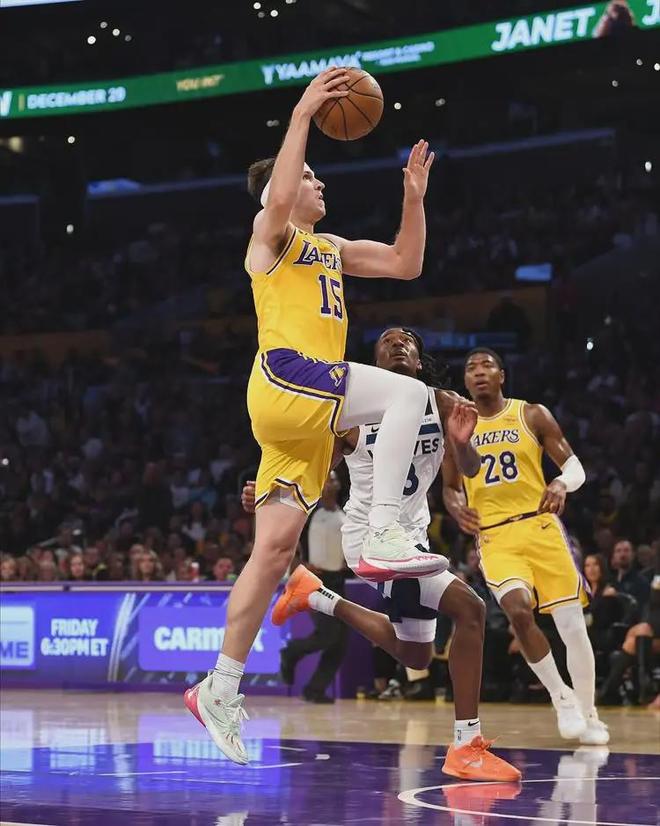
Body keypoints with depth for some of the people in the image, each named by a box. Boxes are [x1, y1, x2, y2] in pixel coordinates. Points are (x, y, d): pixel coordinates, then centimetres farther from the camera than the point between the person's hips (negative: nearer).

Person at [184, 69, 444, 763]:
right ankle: (382, 536, -29)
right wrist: (302, 116, -18)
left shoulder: (331, 249, 29)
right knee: (408, 392, -24)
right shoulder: (269, 234, 5)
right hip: (285, 381, -8)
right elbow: (277, 198, -20)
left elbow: (405, 264, 26)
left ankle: (219, 690, 7)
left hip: (310, 414, 8)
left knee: (274, 548, 4)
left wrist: (413, 197, 16)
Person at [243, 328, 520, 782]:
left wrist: (461, 441, -33)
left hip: (412, 535, 7)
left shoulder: (443, 403, -2)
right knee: (468, 607, -25)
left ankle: (316, 597, 38)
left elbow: (470, 469, -10)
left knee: (416, 656, 22)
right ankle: (466, 747, -24)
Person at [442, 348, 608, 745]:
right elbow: (450, 487, 18)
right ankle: (561, 697, -5)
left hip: (539, 526, 0)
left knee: (572, 623, -3)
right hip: (494, 536, 0)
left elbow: (575, 465, 1)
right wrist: (457, 508, -6)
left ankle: (588, 715, 14)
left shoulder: (532, 415, 3)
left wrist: (562, 484, -22)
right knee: (519, 612, -24)